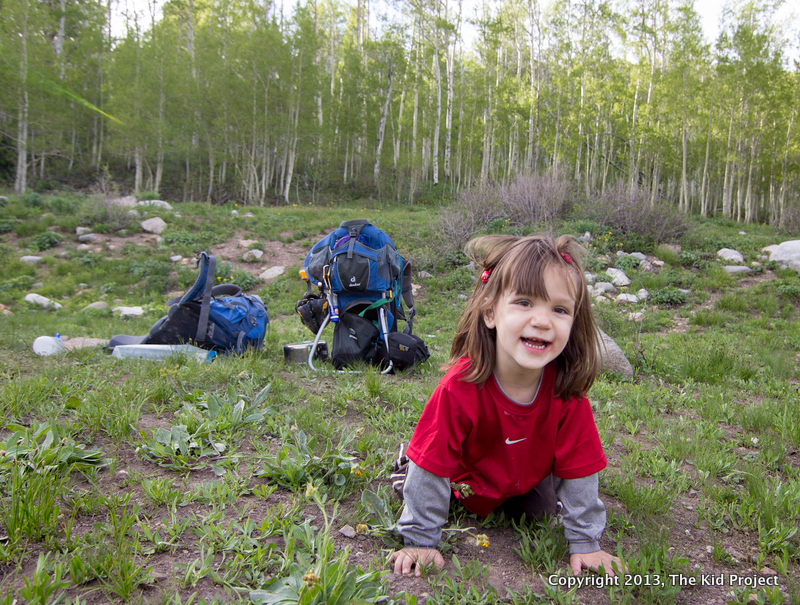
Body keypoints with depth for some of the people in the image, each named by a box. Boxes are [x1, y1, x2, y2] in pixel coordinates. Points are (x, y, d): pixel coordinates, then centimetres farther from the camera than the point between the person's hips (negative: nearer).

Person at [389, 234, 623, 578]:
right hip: (468, 480, -2)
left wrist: (584, 542, -12)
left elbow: (578, 468, -18)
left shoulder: (567, 389, -33)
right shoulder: (460, 388, -41)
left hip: (529, 479, 2)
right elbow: (433, 462, -30)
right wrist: (420, 540, -22)